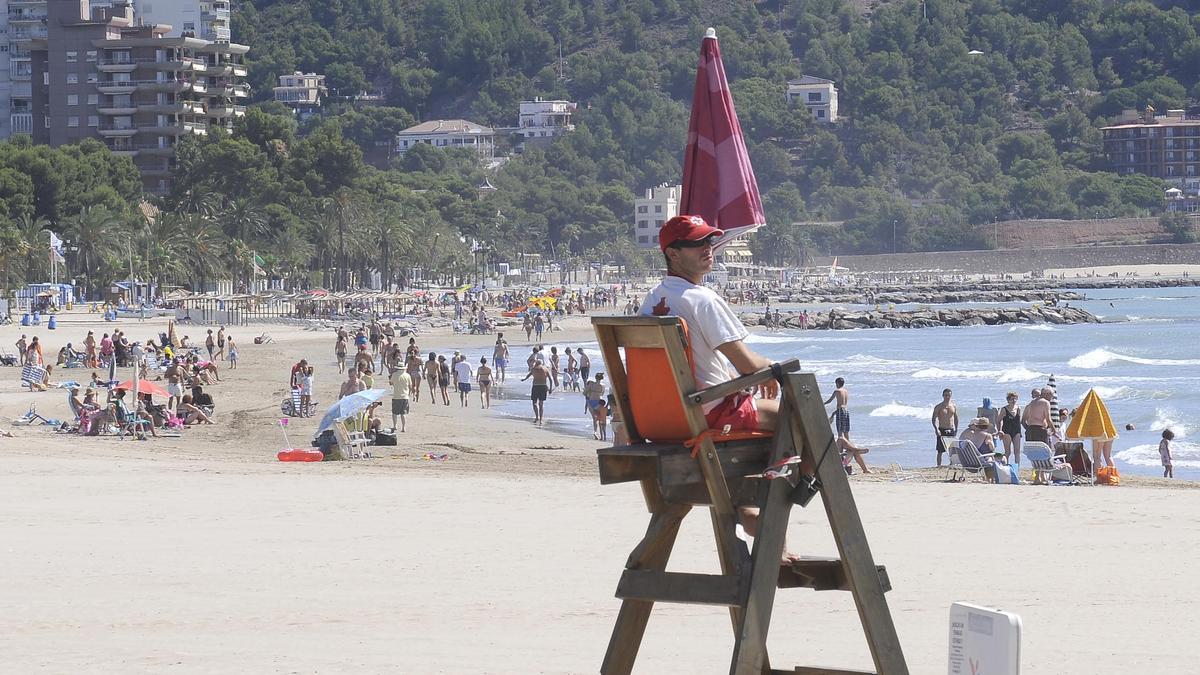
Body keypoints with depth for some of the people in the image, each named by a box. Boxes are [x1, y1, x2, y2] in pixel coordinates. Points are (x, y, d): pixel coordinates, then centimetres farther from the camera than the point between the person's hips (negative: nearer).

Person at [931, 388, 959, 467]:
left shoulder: (954, 406, 9)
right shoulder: (938, 407, -1)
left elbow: (956, 418, 17)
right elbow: (933, 419, -4)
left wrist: (956, 429, 8)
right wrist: (936, 429, -18)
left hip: (951, 430, 3)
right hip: (942, 430, -3)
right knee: (940, 451, -3)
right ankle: (939, 465, 0)